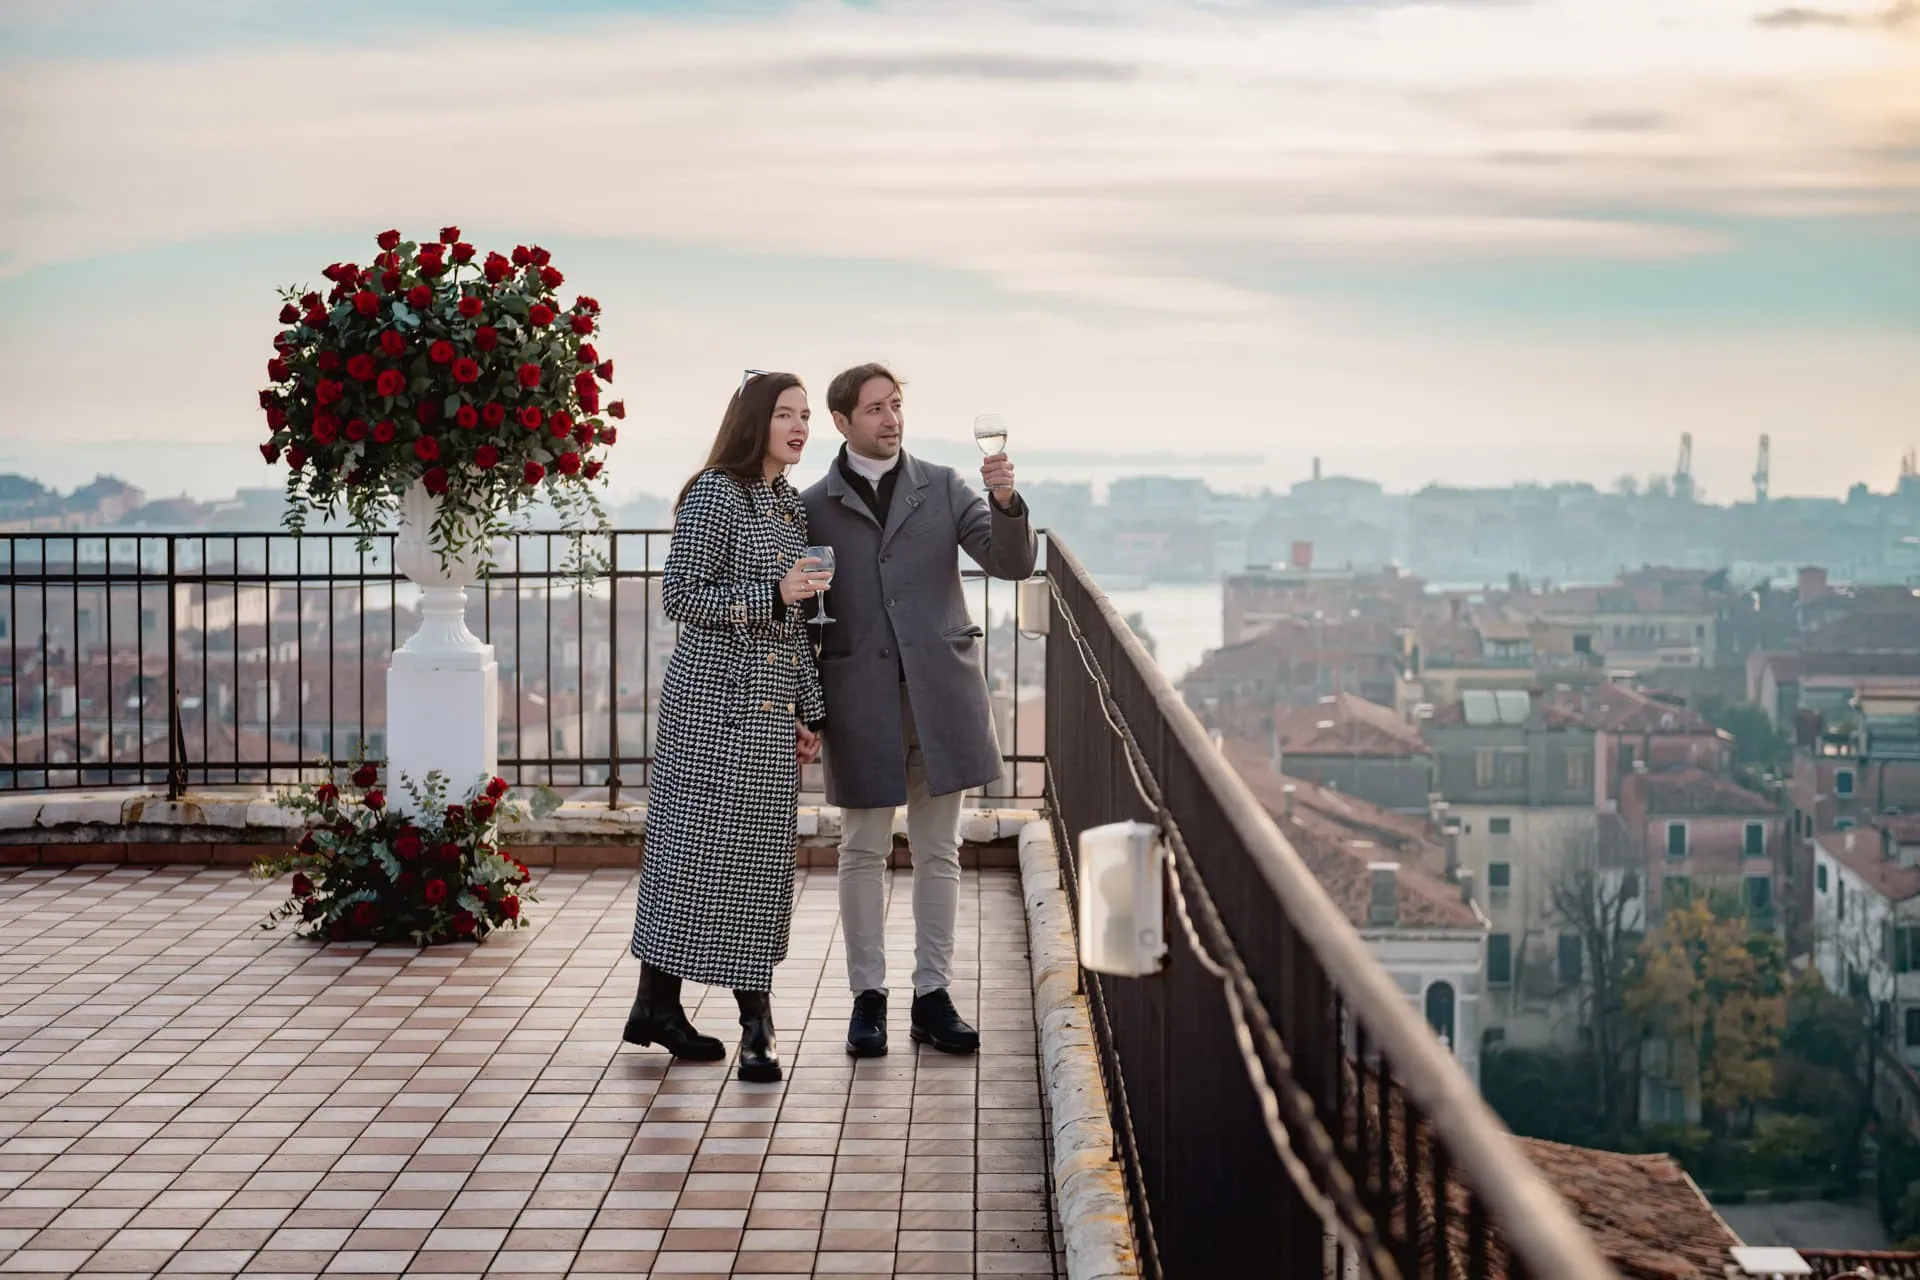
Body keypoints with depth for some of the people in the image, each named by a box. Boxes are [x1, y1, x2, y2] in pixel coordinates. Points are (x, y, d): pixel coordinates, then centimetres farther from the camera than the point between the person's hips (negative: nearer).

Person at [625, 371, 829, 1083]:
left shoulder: (789, 503, 16)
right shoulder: (716, 495, -9)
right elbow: (680, 596, -13)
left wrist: (806, 711, 17)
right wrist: (772, 594, -20)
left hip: (772, 706, 8)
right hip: (715, 699, -8)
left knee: (761, 856, 7)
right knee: (696, 845, -5)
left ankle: (757, 1024, 11)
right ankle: (655, 1002, 3)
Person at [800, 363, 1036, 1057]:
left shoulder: (942, 488, 6)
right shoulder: (814, 507, 2)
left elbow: (1011, 562, -2)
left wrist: (1006, 502, -21)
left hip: (940, 690, 2)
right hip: (861, 699, -2)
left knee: (938, 852, 7)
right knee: (863, 852, 5)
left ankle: (933, 996, 14)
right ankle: (868, 996, 15)